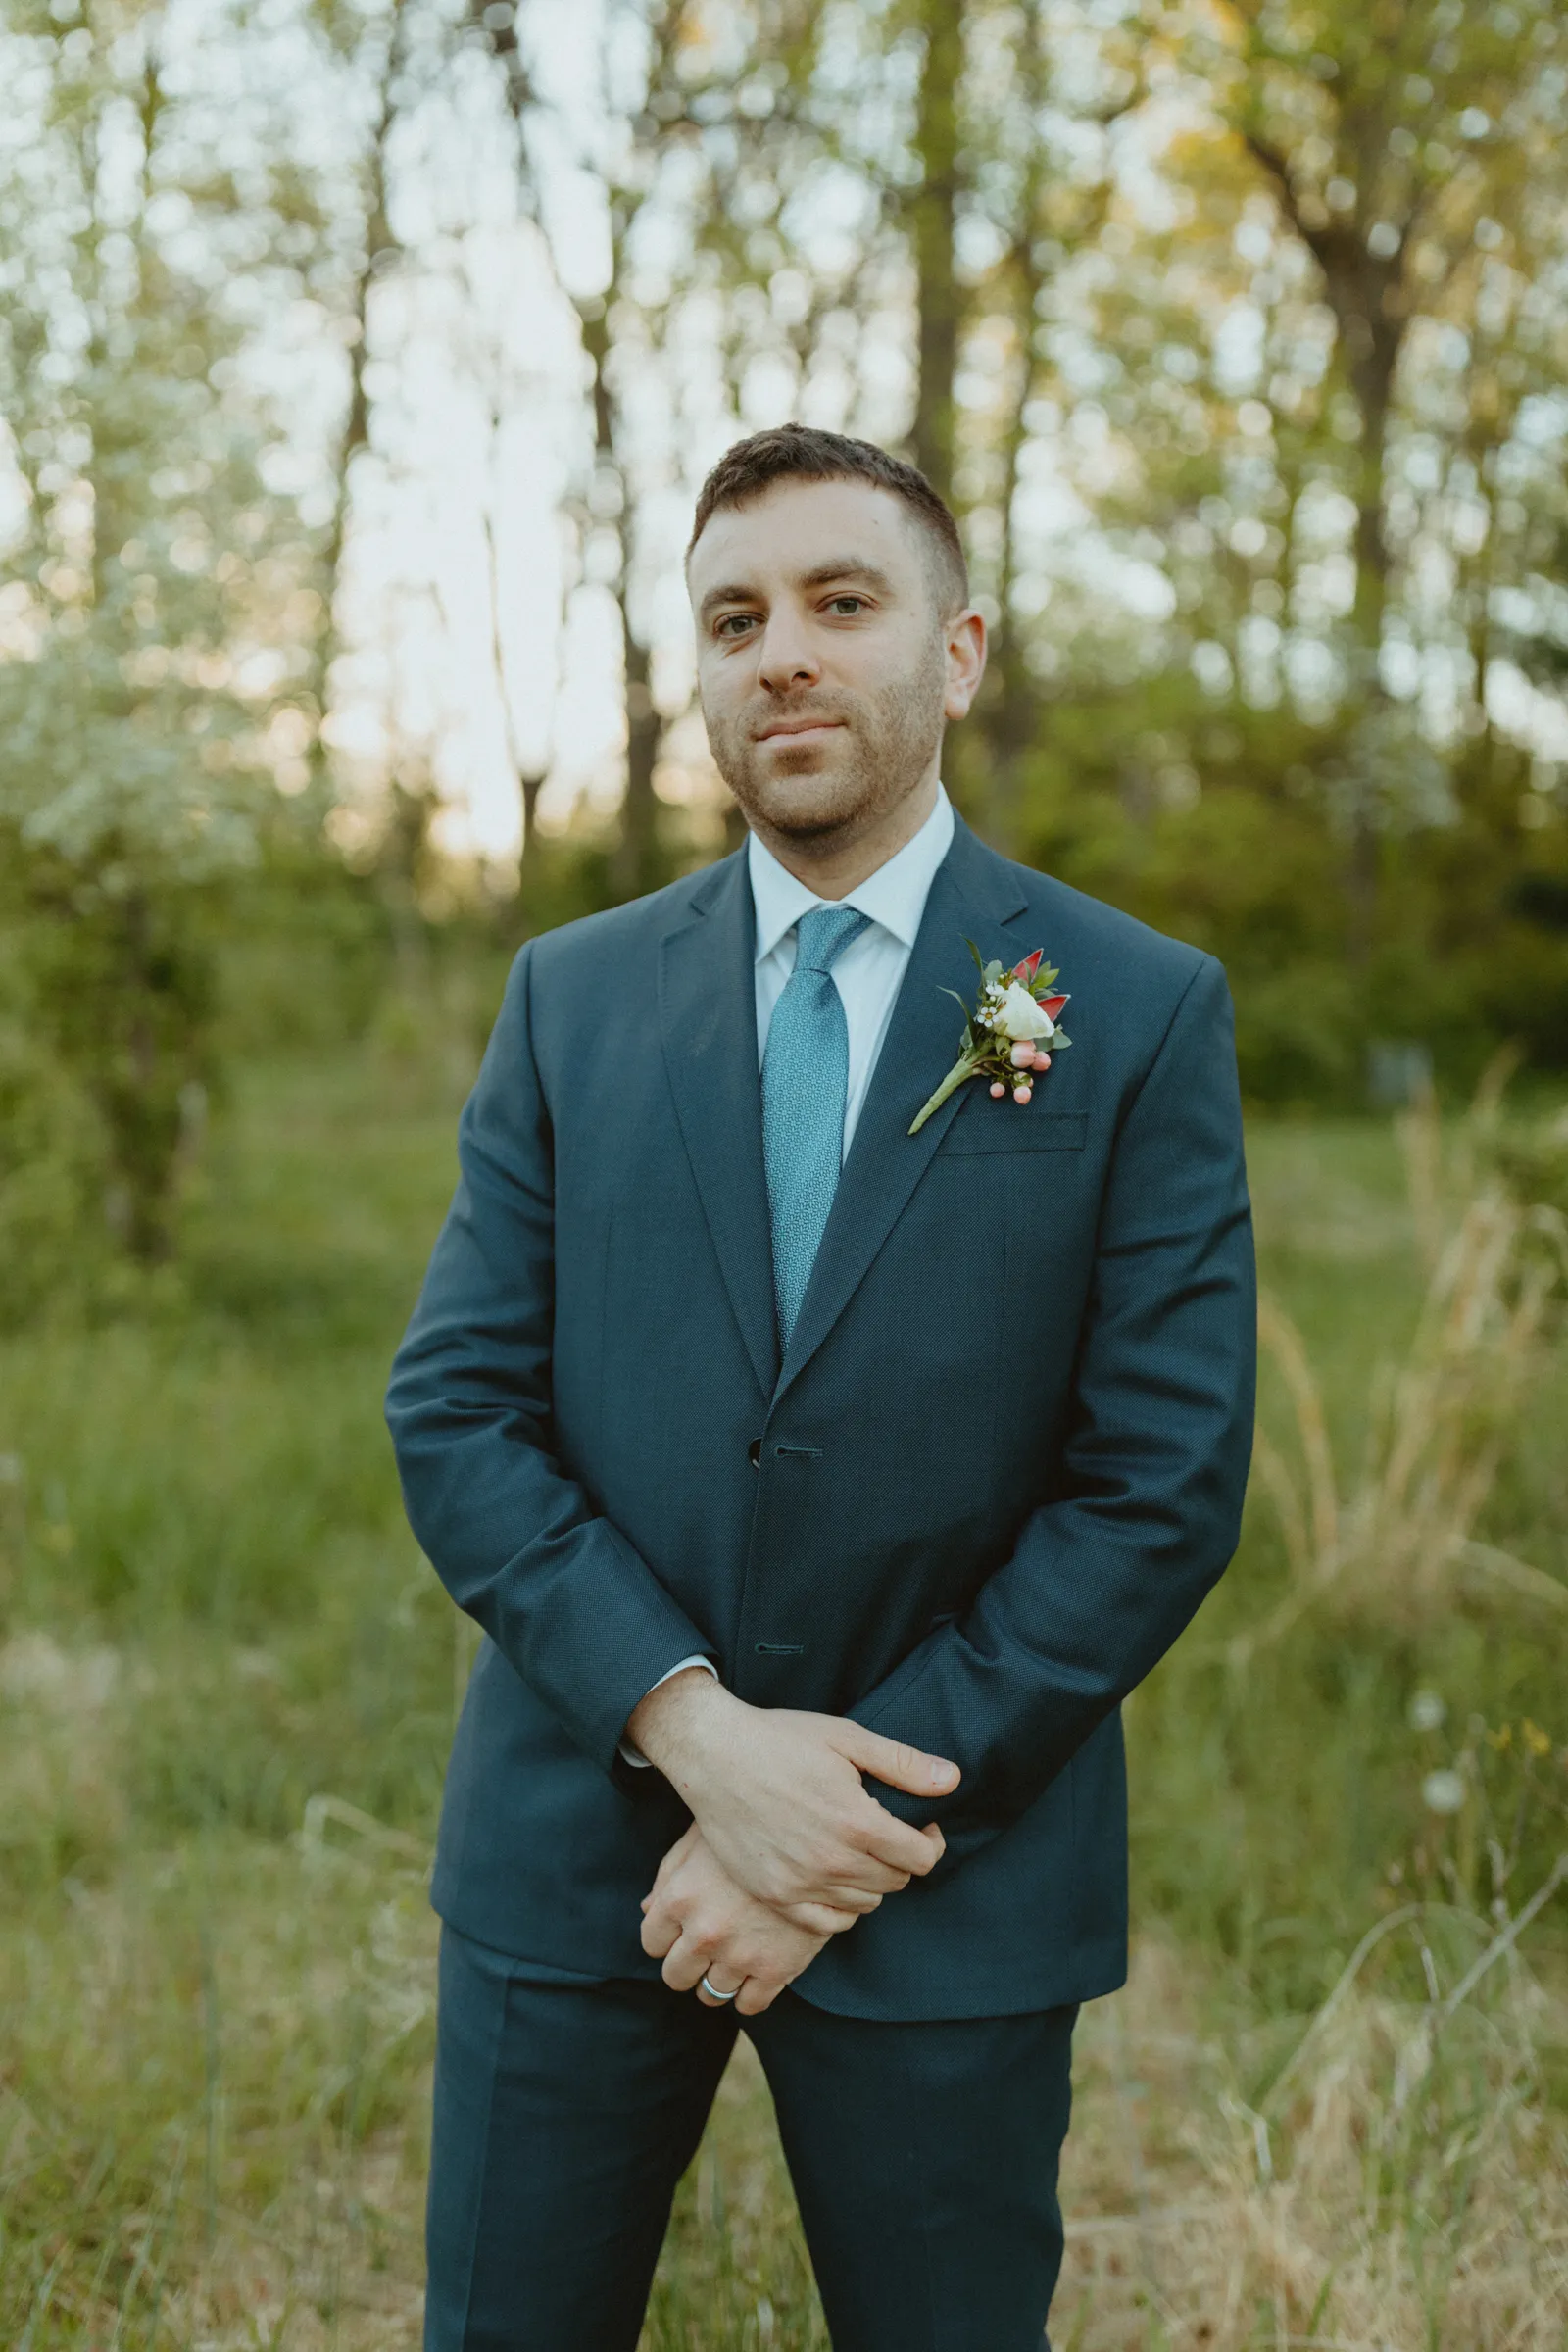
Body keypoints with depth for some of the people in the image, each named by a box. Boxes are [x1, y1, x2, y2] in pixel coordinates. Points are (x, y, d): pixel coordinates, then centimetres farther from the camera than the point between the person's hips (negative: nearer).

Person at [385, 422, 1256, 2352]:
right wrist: (694, 1726, -15)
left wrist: (864, 1794, -12)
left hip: (948, 1880, -2)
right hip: (575, 1846, 2)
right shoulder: (570, 997, 4)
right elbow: (454, 1409, -1)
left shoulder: (1142, 1014, -4)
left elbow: (1167, 1480, -8)